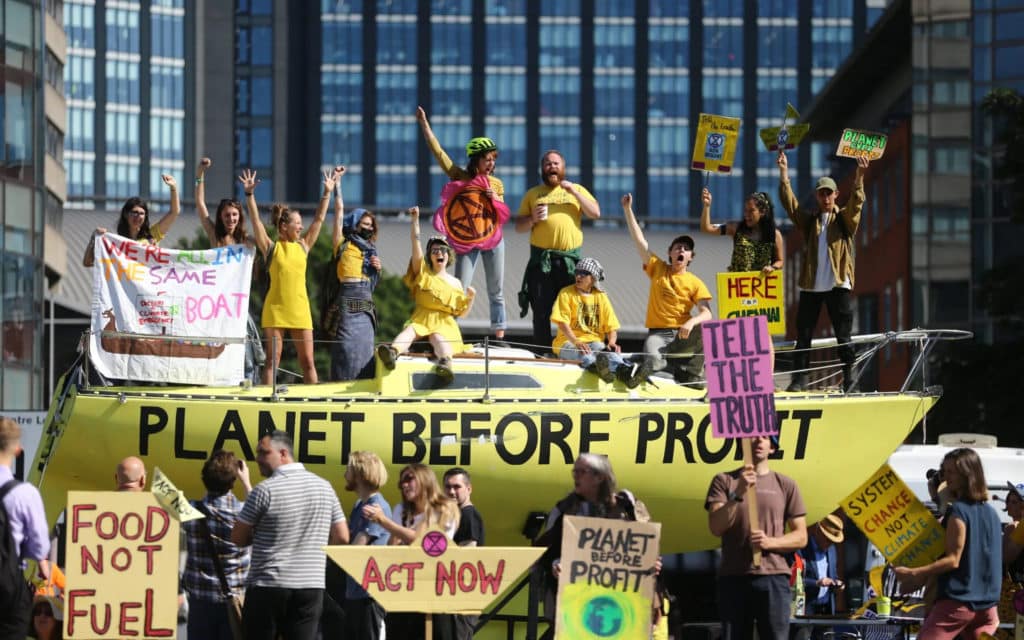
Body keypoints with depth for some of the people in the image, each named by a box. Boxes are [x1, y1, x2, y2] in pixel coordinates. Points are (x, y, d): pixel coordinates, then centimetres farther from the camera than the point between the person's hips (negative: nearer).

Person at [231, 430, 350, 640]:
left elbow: (238, 538, -3)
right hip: (311, 586, 4)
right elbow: (342, 537, 9)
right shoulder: (324, 486, 6)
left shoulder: (265, 490, -10)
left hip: (268, 586, -4)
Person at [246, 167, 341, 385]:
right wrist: (249, 194, -15)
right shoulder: (271, 247, 2)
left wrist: (327, 192, 9)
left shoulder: (303, 246, 11)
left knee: (307, 360, 2)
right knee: (273, 359, -1)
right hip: (276, 308, -3)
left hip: (300, 309, 3)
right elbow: (256, 220, -6)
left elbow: (319, 219, 12)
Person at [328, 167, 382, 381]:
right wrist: (337, 183, 5)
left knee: (365, 349, 2)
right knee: (347, 347, -11)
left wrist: (377, 268, 8)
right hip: (348, 300, -6)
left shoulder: (370, 249, 23)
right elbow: (339, 209, 4)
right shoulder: (342, 243, 8)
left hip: (366, 304, 6)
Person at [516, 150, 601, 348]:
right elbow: (519, 226, 15)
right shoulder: (533, 194, 15)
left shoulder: (577, 190, 15)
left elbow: (596, 213, 2)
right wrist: (532, 219, -7)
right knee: (541, 313, 0)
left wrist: (574, 192, -7)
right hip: (541, 259, 1)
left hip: (569, 259, -1)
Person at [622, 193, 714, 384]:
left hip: (682, 334, 1)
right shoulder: (658, 269, 9)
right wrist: (628, 209, -1)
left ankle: (694, 377, -13)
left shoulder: (695, 283, 6)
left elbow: (706, 313, -5)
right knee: (653, 362, -34)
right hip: (657, 334, -1)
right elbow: (639, 240, 4)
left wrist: (691, 323, -27)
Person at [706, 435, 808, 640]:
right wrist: (739, 494, -17)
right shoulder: (724, 481, 9)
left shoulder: (786, 485, 11)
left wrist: (770, 542, -11)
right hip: (733, 577, 0)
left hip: (774, 577, 0)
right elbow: (716, 527, -4)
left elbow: (801, 537, 9)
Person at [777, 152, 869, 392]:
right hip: (810, 286, 2)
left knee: (843, 336, -1)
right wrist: (784, 175, -12)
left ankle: (849, 379, 3)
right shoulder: (809, 221, 14)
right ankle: (799, 379, 3)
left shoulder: (844, 219, 8)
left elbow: (855, 204, -12)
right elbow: (790, 204, 1)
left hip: (838, 285, -2)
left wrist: (859, 179, -28)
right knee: (803, 335, 1)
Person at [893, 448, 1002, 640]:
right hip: (986, 605, 7)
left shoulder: (959, 511, -12)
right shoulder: (991, 513, 12)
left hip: (957, 601, -7)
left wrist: (914, 574, -18)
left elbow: (953, 559, -16)